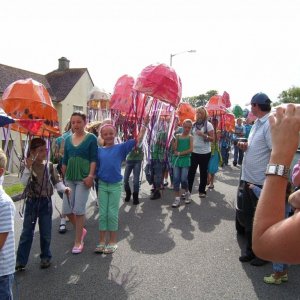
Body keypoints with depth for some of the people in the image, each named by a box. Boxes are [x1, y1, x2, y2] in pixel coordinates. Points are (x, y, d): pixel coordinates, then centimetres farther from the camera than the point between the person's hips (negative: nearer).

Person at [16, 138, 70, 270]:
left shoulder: (49, 166, -3)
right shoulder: (28, 166, -6)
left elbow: (57, 181, 2)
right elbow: (24, 182, -18)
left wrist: (64, 188, -15)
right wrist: (28, 168, -28)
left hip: (46, 202, 1)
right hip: (32, 202, -1)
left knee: (45, 232, 10)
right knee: (27, 232, 5)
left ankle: (45, 257, 28)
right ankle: (20, 261, 14)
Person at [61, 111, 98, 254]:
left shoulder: (91, 138, -3)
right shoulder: (68, 139, 11)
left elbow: (93, 159, -7)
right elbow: (65, 160, 15)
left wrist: (90, 176, -17)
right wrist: (63, 176, 14)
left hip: (84, 178, -5)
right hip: (69, 177, 5)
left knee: (79, 210, -4)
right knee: (67, 210, 4)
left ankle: (78, 242, 11)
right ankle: (81, 230, 31)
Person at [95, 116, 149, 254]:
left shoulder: (121, 147, -4)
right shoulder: (99, 150, 3)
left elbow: (137, 140, -11)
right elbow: (95, 167, 8)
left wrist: (144, 125, -15)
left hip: (116, 185, -2)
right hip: (102, 185, 2)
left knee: (112, 214, 5)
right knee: (102, 214, 8)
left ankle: (112, 242, 18)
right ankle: (101, 241, 19)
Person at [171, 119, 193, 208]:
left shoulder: (190, 137, 2)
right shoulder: (178, 136, 7)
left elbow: (191, 149, -9)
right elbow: (174, 148, -2)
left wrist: (180, 153, -12)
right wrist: (174, 138, -13)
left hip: (185, 160, -2)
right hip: (177, 159, 2)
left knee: (183, 179, -5)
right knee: (176, 179, -2)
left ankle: (187, 193, 24)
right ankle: (177, 199, 3)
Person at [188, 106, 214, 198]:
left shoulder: (208, 125, -5)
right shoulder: (194, 124, 8)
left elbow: (212, 139, -9)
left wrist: (203, 135, -23)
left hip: (205, 153, -3)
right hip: (194, 152, 3)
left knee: (203, 172, 8)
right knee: (191, 171, 3)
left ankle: (202, 191, 18)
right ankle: (188, 190, 11)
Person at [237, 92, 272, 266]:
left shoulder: (270, 124, -17)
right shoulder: (257, 124, 13)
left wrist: (268, 180, -22)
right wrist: (245, 147, 2)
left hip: (261, 182, -9)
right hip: (249, 179, 9)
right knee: (249, 218, 18)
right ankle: (251, 250, 33)